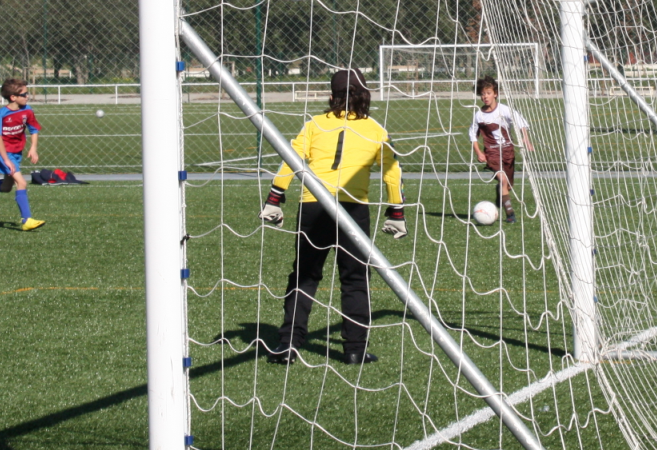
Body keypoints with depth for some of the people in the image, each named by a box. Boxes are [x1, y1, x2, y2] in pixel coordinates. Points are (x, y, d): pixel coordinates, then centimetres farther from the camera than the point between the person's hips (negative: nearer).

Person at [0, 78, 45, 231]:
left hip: (17, 153, 7)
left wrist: (33, 148, -5)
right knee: (21, 183, -17)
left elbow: (34, 130, 10)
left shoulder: (27, 111, -4)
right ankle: (26, 220, -17)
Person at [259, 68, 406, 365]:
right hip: (353, 206, -1)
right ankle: (355, 348, 6)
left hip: (312, 205, 1)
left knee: (304, 275, 10)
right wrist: (396, 214, 23)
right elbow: (391, 172, 14)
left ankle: (289, 343, 5)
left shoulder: (316, 124, 12)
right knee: (355, 279, 8)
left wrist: (273, 201, 6)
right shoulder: (375, 130, 12)